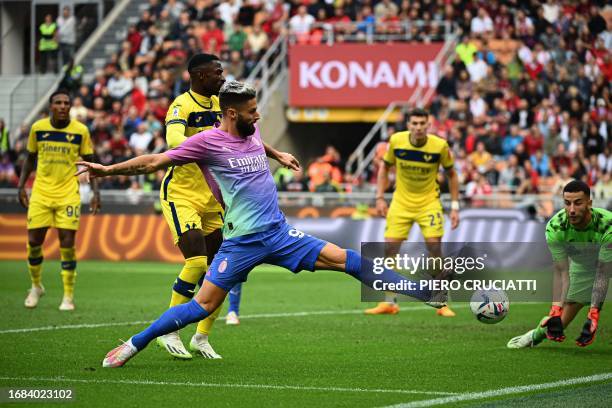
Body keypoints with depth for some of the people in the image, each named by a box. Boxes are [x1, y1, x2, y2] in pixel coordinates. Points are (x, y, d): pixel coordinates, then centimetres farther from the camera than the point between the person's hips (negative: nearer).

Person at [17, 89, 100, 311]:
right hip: (40, 193, 2)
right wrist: (21, 186, 7)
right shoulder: (38, 128, 1)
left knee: (67, 245, -6)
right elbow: (30, 159, 13)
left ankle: (68, 296, 5)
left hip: (68, 195, -2)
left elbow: (89, 163, 3)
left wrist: (95, 191, -5)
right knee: (33, 243, 1)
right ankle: (36, 286, 26)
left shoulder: (80, 131, -3)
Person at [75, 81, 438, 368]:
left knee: (344, 259, -3)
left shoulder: (251, 132, 9)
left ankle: (424, 293, -2)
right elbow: (155, 161, -7)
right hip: (241, 240, -5)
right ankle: (133, 346, 2)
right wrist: (110, 170, -9)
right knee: (204, 305, -10)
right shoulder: (208, 142, -10)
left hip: (278, 233, 5)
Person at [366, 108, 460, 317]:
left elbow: (451, 175, -1)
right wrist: (380, 198, -3)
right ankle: (389, 303, 7)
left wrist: (454, 206, -5)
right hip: (401, 202, 2)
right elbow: (385, 167, 5)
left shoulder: (440, 145, -15)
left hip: (429, 202, -2)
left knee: (434, 246, -15)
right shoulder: (396, 141, -11)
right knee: (389, 247, -6)